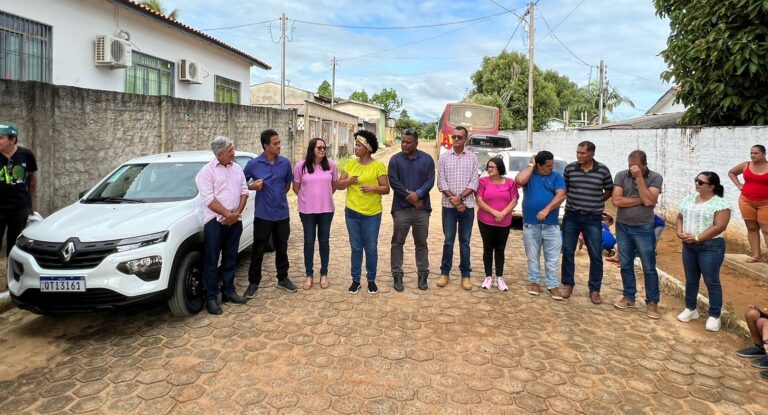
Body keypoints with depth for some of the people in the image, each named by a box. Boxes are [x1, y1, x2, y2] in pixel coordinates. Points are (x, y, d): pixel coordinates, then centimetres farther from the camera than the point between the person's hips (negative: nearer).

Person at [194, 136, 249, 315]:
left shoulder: (237, 168, 9)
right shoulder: (207, 171, -9)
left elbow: (244, 191, 8)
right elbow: (209, 199, -15)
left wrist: (237, 212, -5)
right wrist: (227, 214, -16)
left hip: (235, 221, 6)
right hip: (215, 221, -5)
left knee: (230, 260, 14)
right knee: (211, 262, 0)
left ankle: (229, 291, 25)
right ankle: (211, 298, 7)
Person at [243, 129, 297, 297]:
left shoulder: (285, 163, 0)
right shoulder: (253, 164, -7)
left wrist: (279, 196, 11)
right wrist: (251, 186, -14)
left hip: (282, 214, 3)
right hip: (262, 215, -2)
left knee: (282, 249, 14)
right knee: (258, 250, 5)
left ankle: (283, 279, 29)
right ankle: (253, 283, 18)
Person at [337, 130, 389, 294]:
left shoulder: (379, 166, -6)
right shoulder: (350, 163, 5)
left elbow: (386, 188, -7)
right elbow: (340, 185, 6)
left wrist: (372, 188, -24)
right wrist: (348, 180, -14)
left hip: (372, 214, -3)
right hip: (352, 213, 3)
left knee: (371, 248, 7)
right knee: (356, 248, 11)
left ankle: (371, 280, 22)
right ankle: (355, 280, 22)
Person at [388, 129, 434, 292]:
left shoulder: (427, 159, 4)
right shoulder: (395, 160, 1)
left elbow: (430, 181, -4)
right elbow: (394, 182, -7)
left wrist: (418, 194, -20)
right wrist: (410, 196, -13)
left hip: (422, 209, 1)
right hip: (401, 209, -1)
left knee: (421, 243, 10)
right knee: (397, 243, 4)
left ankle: (423, 275, 20)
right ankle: (397, 276, 13)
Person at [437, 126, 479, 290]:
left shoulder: (472, 158, 3)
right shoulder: (444, 158, 3)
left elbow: (474, 183, -3)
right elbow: (441, 183, -2)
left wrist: (460, 198, -15)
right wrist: (454, 200, -10)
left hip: (467, 205, 0)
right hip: (448, 206, 0)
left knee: (465, 241, 6)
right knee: (448, 240, 4)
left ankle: (465, 274, 14)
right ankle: (445, 272, 15)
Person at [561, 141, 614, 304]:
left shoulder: (603, 170, -4)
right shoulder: (569, 168, -1)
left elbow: (609, 190, 9)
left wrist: (597, 202, 2)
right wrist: (573, 201, 2)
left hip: (593, 219, -1)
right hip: (571, 216, 1)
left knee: (595, 255, 4)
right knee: (568, 252, 6)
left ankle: (594, 289, 17)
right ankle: (568, 284, 22)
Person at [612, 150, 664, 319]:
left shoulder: (655, 178, -7)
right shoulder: (621, 175, -2)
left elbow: (648, 201, -20)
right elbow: (616, 201, -11)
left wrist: (639, 177, -19)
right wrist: (640, 200, -14)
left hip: (644, 229, -2)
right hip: (622, 227, 2)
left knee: (649, 268, 3)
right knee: (626, 265, 12)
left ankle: (652, 302, 14)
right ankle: (629, 297, 25)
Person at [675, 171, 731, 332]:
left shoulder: (720, 203, -12)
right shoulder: (688, 199, 9)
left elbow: (719, 227, -19)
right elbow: (680, 217, 14)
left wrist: (697, 238, -20)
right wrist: (679, 232, -5)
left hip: (710, 247, -6)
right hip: (688, 246, 6)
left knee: (711, 281, 1)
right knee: (691, 279, 15)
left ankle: (714, 315, 12)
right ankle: (690, 309, 28)